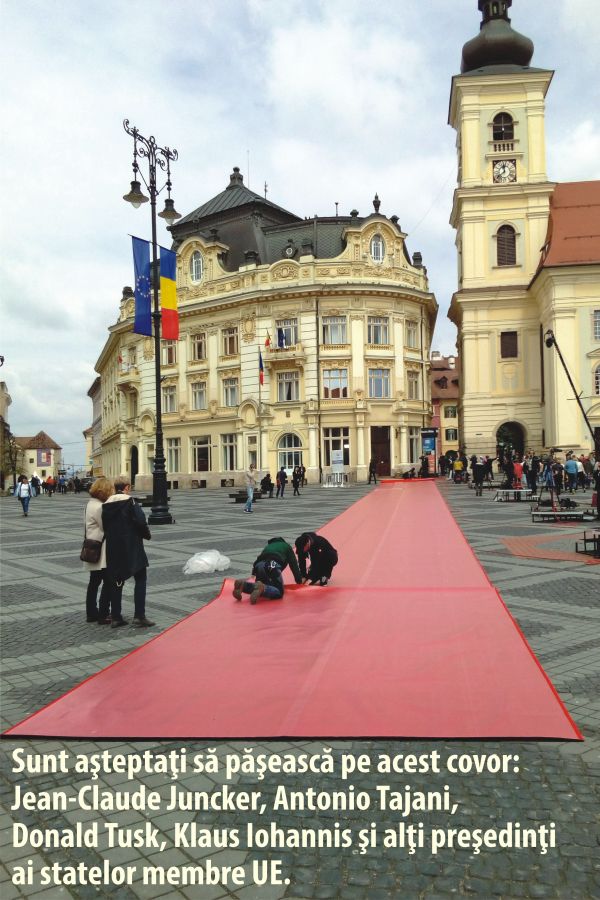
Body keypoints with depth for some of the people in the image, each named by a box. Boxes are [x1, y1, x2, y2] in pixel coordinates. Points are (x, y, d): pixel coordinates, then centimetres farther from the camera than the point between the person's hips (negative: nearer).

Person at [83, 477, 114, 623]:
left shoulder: (90, 504, 13)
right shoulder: (98, 507, -19)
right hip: (101, 552, -10)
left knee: (94, 582, 16)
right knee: (108, 583, -4)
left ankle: (91, 613, 24)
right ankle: (103, 615, 0)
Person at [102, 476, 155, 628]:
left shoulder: (106, 505, 5)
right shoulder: (130, 502, -12)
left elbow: (105, 526, 9)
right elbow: (141, 521, -16)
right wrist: (147, 534, 1)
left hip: (113, 549, 6)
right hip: (131, 548, -6)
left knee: (116, 581, 12)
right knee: (140, 579, 4)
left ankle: (116, 617, 15)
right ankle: (139, 616, -2)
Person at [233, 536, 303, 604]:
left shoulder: (269, 545, 43)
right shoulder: (287, 547, 31)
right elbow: (294, 565, 24)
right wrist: (299, 581, 28)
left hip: (259, 564, 5)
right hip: (273, 565, -5)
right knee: (279, 592, -2)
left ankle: (243, 584, -6)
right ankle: (261, 588, -31)